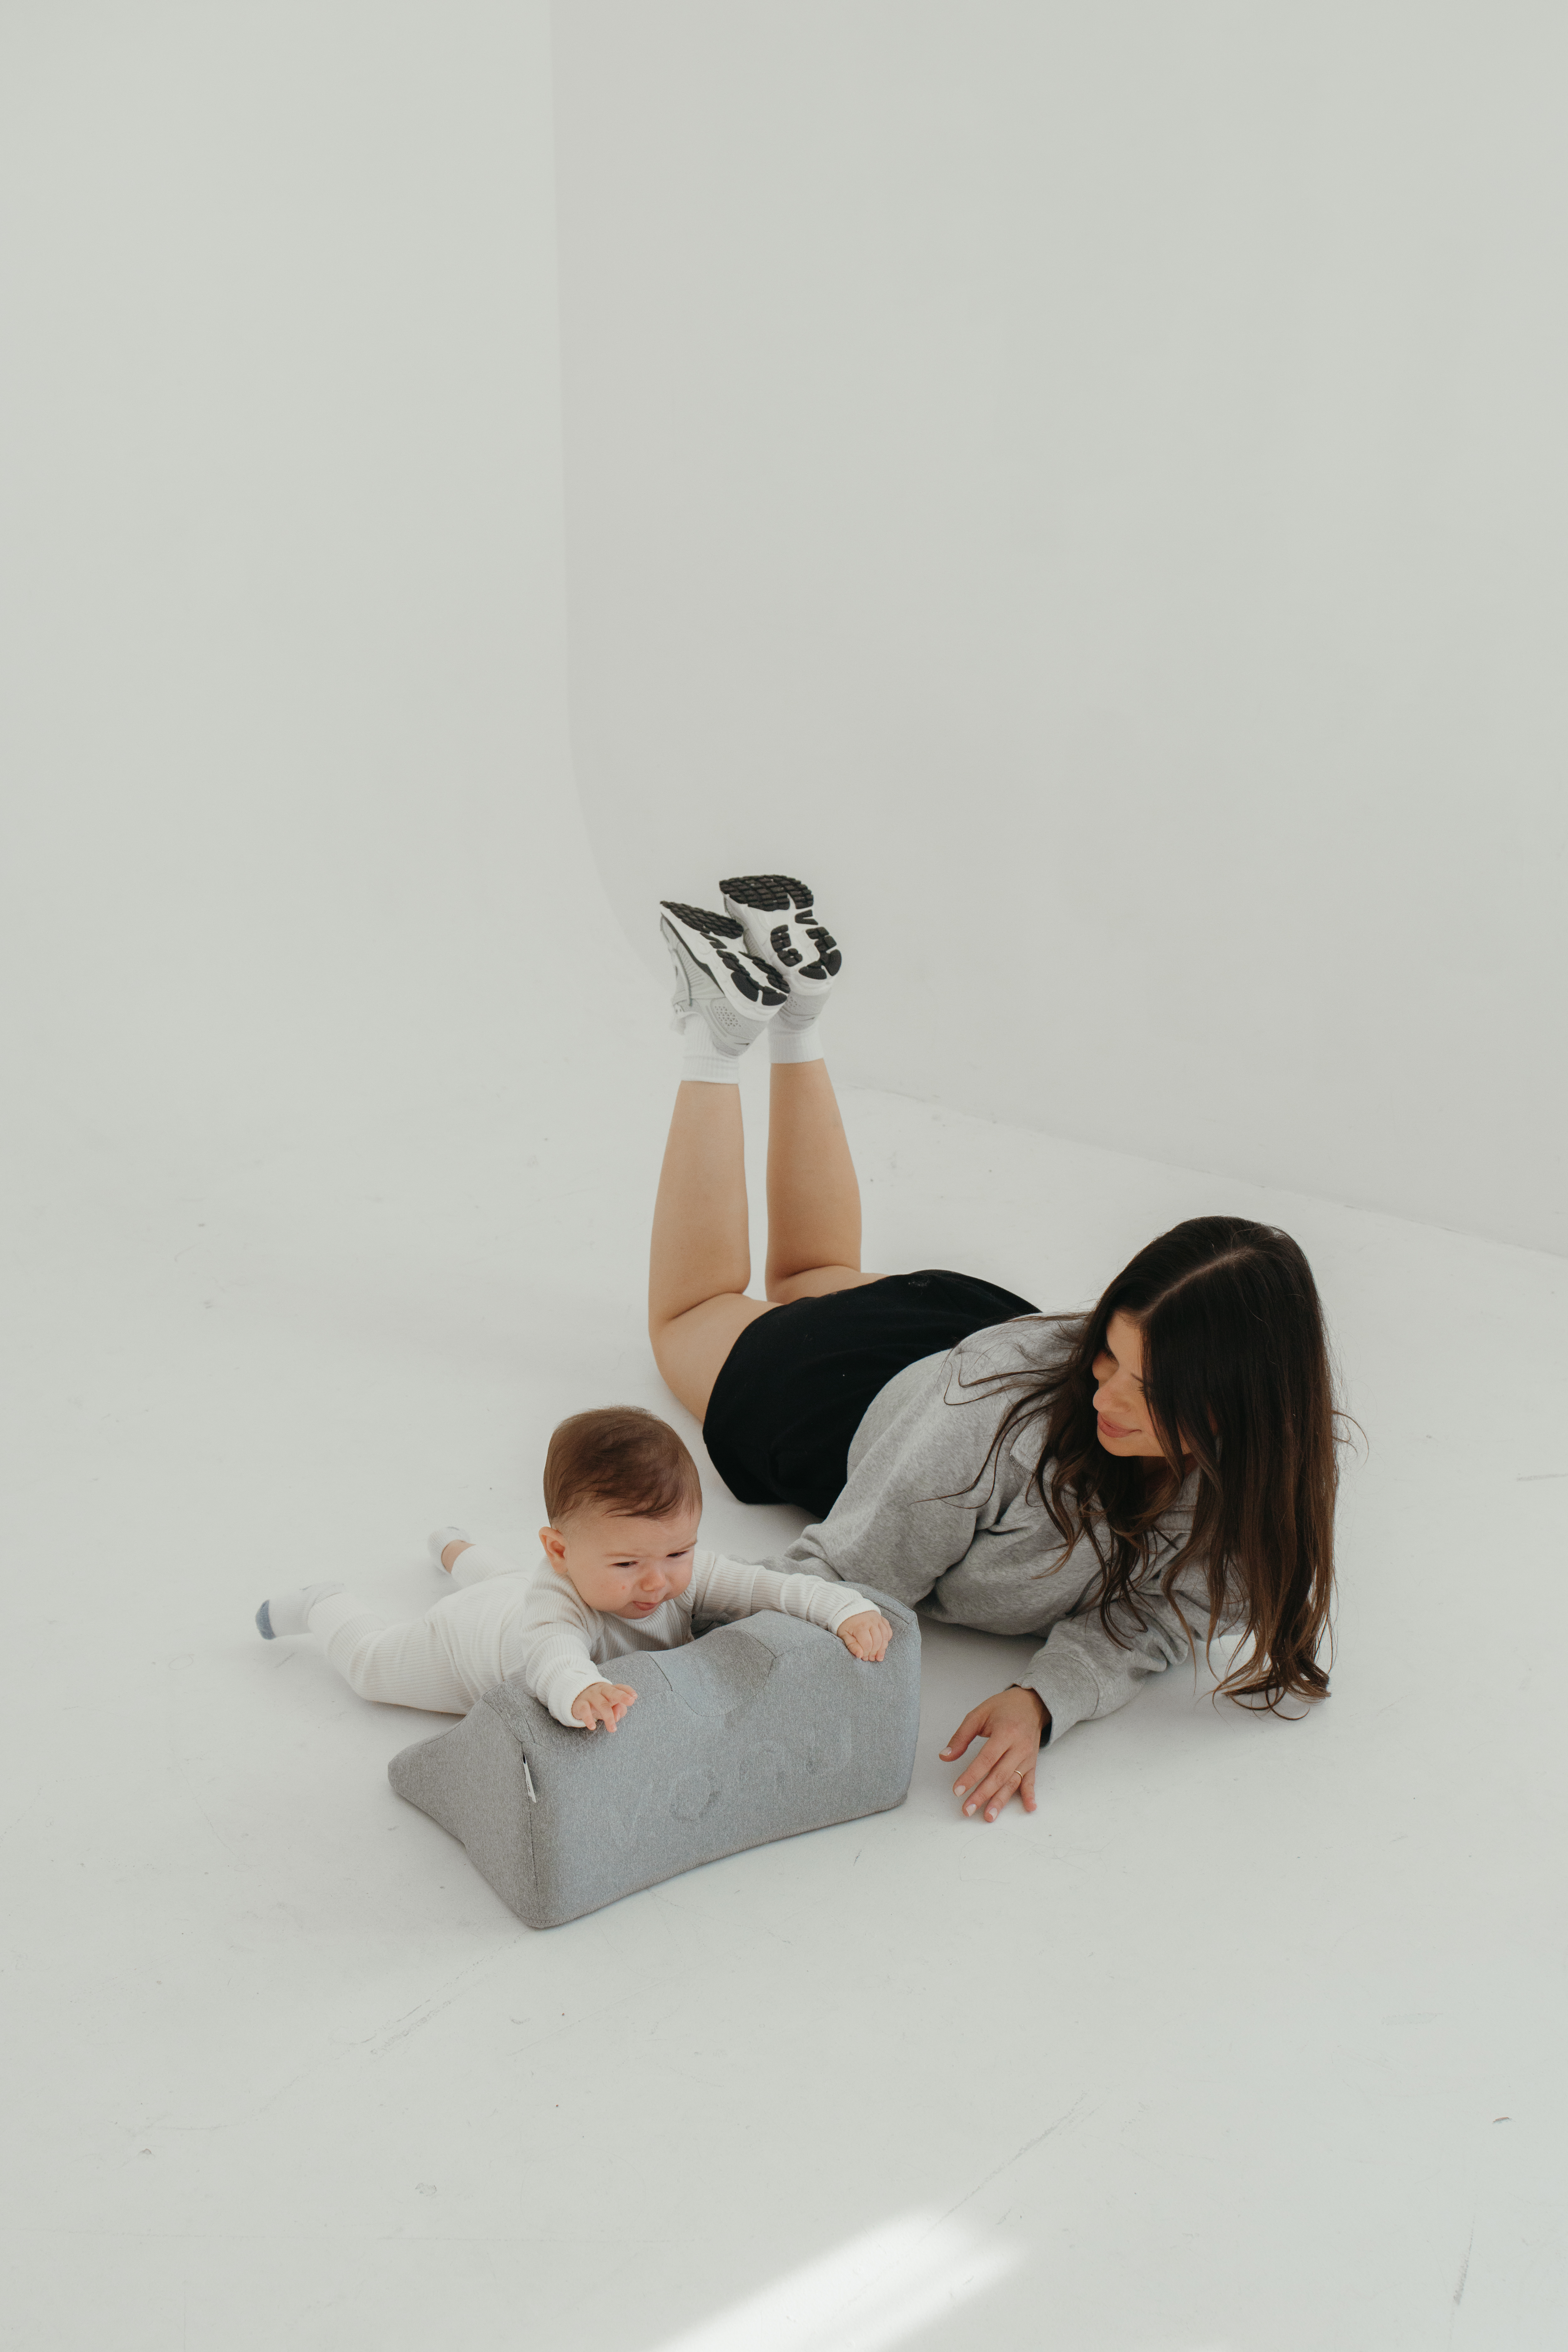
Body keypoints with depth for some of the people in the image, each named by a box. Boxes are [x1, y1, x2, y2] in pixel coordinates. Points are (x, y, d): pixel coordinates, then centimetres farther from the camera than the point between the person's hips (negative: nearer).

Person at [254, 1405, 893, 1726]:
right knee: (374, 1663, 20)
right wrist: (581, 1692, -98)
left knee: (501, 1579, 41)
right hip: (473, 1637, -6)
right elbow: (550, 1653, -76)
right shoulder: (561, 1596, -55)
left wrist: (850, 1610, -57)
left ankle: (456, 1549, 74)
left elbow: (773, 1587, -40)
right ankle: (323, 1605, 50)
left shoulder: (684, 1575, -40)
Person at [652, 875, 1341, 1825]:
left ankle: (796, 1022, 36)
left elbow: (1141, 1619, -30)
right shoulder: (1004, 1412, -47)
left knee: (814, 1275, 35)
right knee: (698, 1313, 30)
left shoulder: (1259, 1480, -35)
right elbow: (834, 1584, -38)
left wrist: (1042, 1702, -50)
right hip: (865, 1394, -4)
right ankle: (724, 1033, 28)